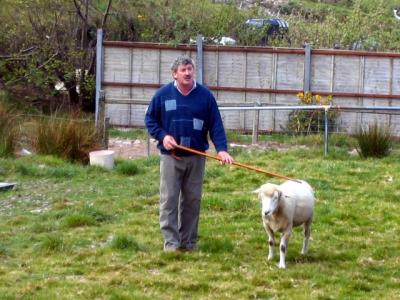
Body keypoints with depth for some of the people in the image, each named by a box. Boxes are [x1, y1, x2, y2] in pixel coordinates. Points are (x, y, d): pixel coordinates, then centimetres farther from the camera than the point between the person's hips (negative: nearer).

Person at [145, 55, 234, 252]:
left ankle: (189, 242, 16)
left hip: (196, 157, 2)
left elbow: (216, 125, -1)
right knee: (169, 199, -5)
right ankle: (171, 242, -3)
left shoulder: (205, 95, 1)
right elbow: (150, 119, 8)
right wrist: (162, 136, -10)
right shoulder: (163, 94, -2)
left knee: (192, 200, 7)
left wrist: (221, 149, -14)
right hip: (170, 157, -1)